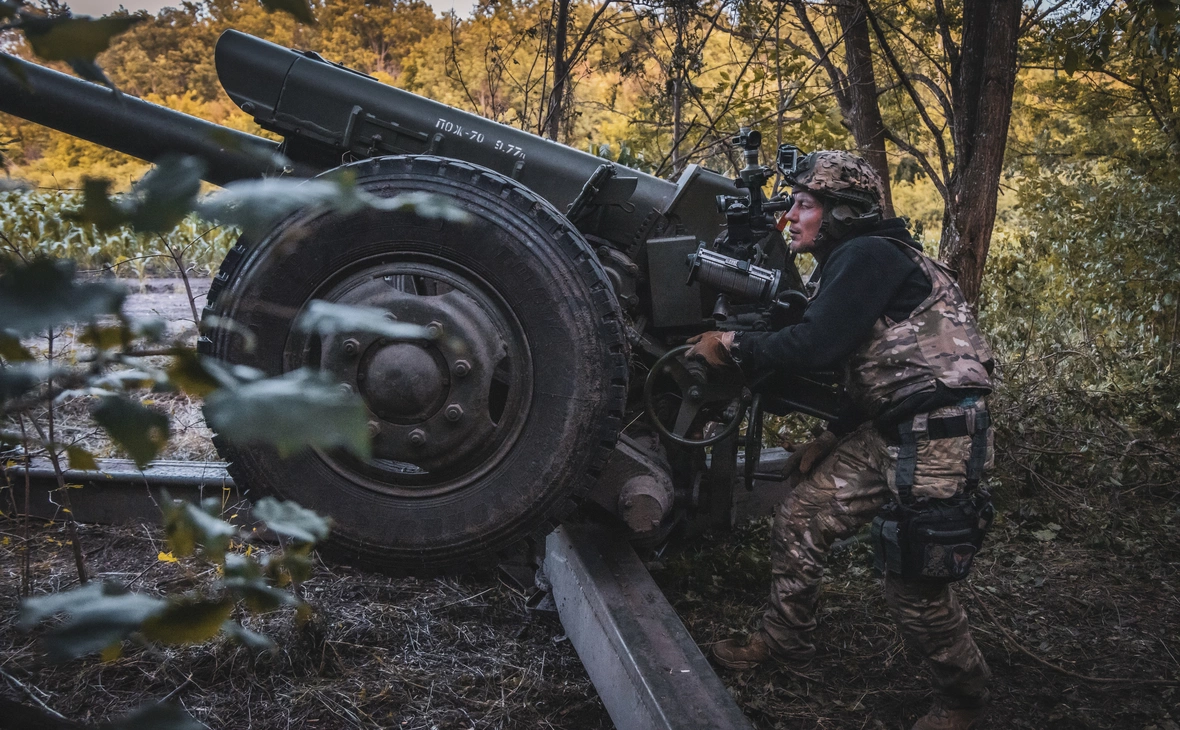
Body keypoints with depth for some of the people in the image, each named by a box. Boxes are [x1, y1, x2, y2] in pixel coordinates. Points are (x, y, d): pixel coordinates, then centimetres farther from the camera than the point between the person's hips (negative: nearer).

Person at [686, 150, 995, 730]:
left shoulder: (869, 255, -14)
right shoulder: (847, 264, 17)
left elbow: (817, 345, -25)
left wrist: (734, 348, -13)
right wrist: (830, 439, 19)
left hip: (938, 438, -10)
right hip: (888, 431, 10)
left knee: (912, 582, -3)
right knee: (799, 519, 9)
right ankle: (782, 641, 25)